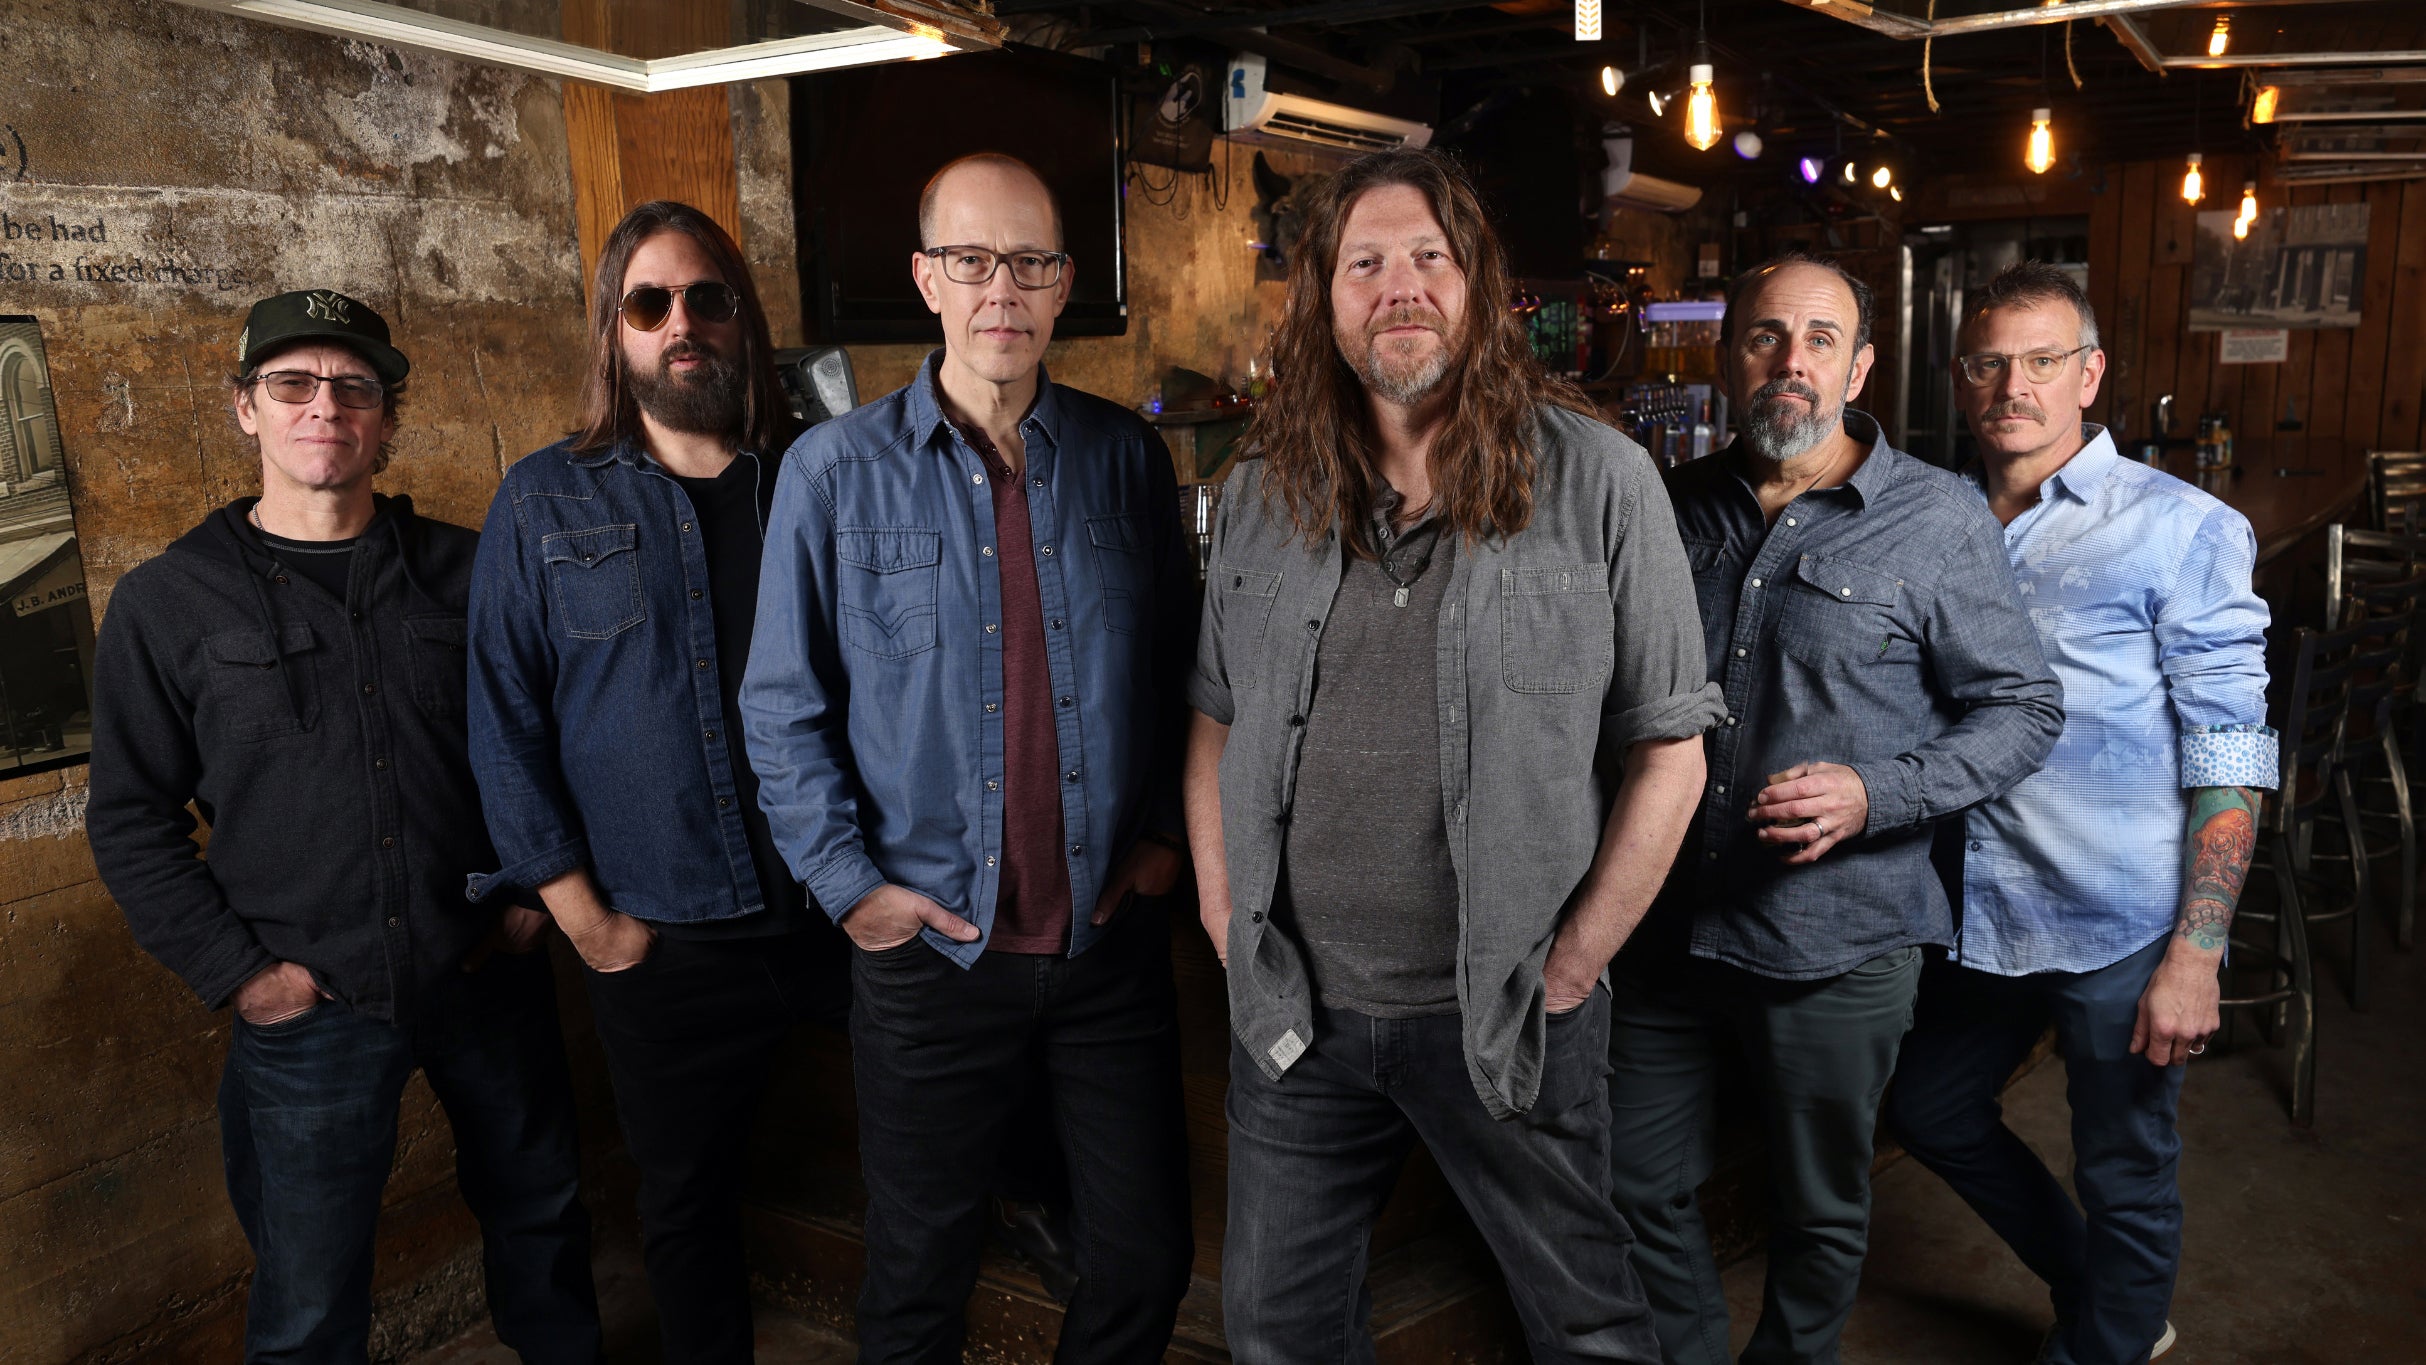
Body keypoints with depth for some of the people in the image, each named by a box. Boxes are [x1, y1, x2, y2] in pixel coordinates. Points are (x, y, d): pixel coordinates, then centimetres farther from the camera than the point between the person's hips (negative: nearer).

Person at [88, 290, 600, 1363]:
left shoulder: (465, 572, 2)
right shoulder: (167, 602, -2)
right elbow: (132, 821, 0)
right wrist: (237, 974, -7)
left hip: (491, 977, 2)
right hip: (307, 1010, -2)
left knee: (540, 1215, 19)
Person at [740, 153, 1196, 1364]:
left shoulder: (1127, 457, 2)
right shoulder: (837, 469, -4)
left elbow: (1176, 663, 9)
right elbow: (783, 706, -1)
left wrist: (1167, 829, 2)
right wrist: (849, 882, -7)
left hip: (1111, 936, 2)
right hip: (931, 947, -1)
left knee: (1146, 1263, 14)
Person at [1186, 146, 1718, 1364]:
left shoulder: (1597, 479, -7)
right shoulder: (1265, 492, 4)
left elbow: (1669, 750, -5)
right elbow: (1216, 721, 12)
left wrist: (1570, 969, -8)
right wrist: (1223, 914, 3)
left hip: (1504, 1014, -3)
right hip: (1293, 1008, 3)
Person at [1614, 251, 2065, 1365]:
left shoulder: (1938, 520, -8)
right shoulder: (1679, 506, 5)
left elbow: (2025, 710, -4)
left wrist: (1873, 796, -19)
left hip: (1837, 944, -3)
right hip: (1671, 926, 4)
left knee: (1820, 1211, 16)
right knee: (1641, 1188, 15)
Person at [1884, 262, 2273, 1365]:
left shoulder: (2181, 531, -8)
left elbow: (2229, 756, -11)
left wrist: (2196, 953, -16)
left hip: (2124, 934, -5)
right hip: (1979, 914, 6)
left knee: (2125, 1181, 9)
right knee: (1927, 1111, 20)